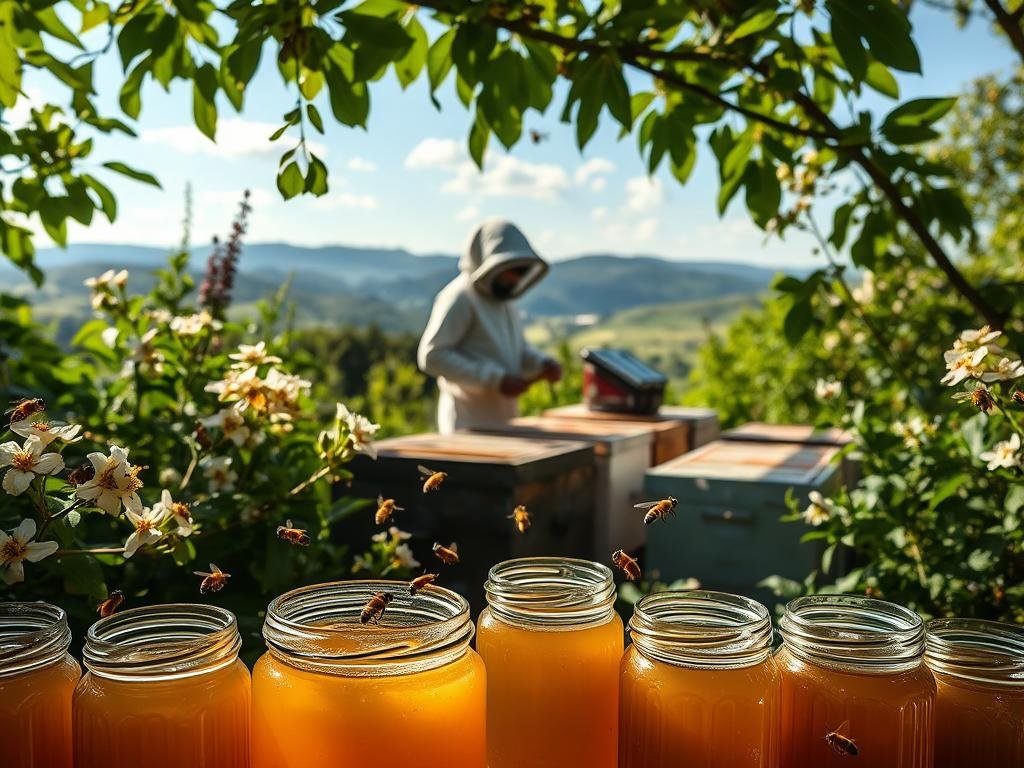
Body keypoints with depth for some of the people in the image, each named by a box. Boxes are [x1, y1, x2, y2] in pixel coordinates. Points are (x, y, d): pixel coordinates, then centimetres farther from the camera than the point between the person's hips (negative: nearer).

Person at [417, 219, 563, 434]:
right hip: (469, 422, -9)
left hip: (504, 419, 9)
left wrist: (542, 363, 0)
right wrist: (496, 380, -23)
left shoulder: (505, 299, 14)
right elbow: (431, 356, -20)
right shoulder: (459, 298, -14)